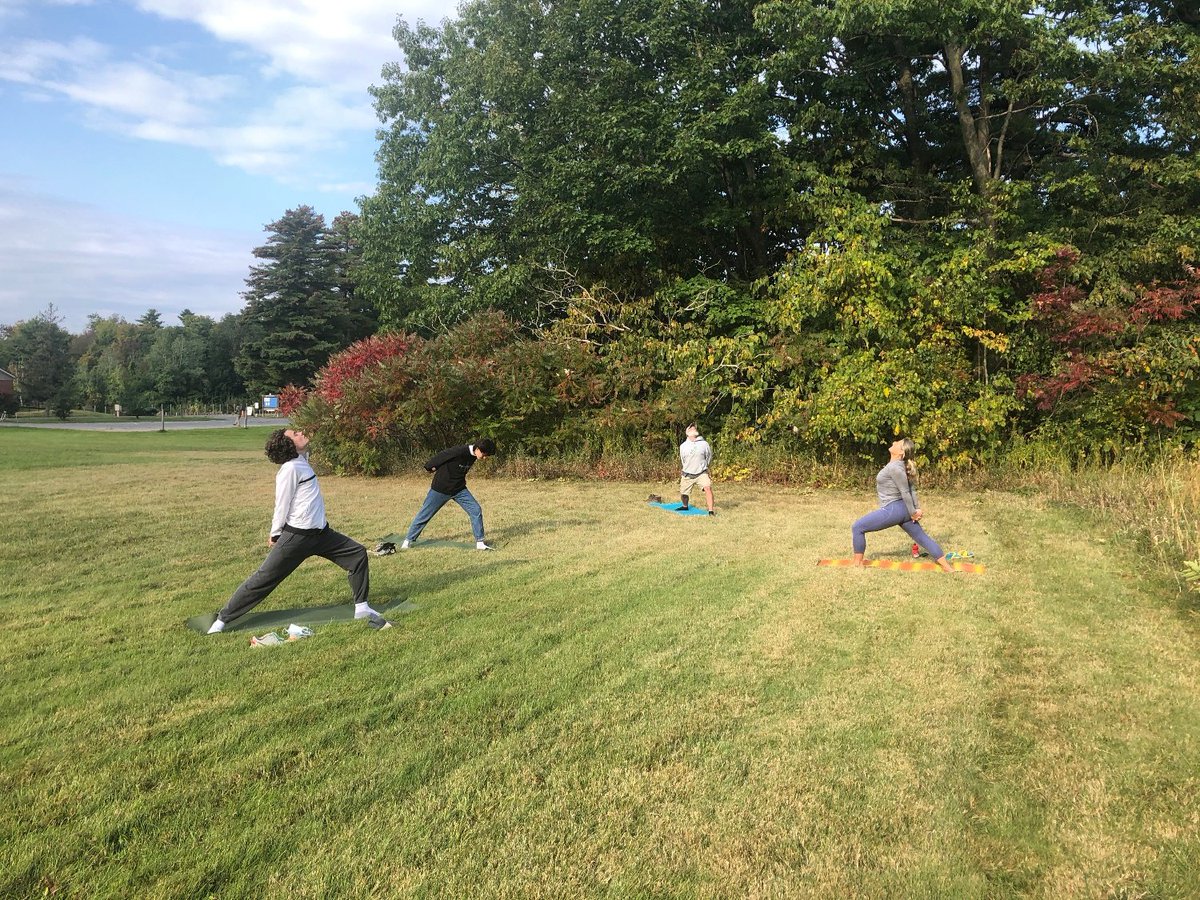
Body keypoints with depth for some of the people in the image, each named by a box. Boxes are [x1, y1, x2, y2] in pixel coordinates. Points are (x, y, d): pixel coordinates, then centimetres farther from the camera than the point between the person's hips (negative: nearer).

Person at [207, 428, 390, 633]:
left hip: (320, 533, 9)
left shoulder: (301, 462, 11)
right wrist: (275, 535, -3)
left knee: (358, 553, 6)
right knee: (263, 578, -2)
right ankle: (222, 619, 12)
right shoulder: (290, 468, -16)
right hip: (297, 537, -9)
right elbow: (282, 505, -12)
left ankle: (362, 608, 14)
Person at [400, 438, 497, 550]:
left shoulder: (473, 456, -7)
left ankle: (480, 542, 1)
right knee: (425, 514, 6)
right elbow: (440, 457, -17)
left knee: (476, 510, -7)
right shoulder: (459, 452, -31)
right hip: (441, 489, -6)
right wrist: (430, 467, -2)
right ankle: (408, 540, 23)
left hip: (459, 489, 6)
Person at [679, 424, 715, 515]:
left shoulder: (704, 444, -4)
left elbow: (709, 457, 12)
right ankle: (685, 506, 41)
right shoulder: (683, 446, 1)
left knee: (708, 487, -25)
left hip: (701, 473, -2)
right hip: (688, 475, 2)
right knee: (683, 494, 7)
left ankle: (711, 510, -21)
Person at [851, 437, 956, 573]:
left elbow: (906, 492, -16)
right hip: (902, 509, 10)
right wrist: (917, 508, 12)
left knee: (857, 528, -5)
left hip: (893, 509, -10)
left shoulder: (895, 467, -18)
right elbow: (911, 489, 14)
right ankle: (947, 567, 17)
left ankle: (858, 564, 1)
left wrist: (913, 513, -11)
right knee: (922, 537, 14)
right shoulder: (899, 465, 11)